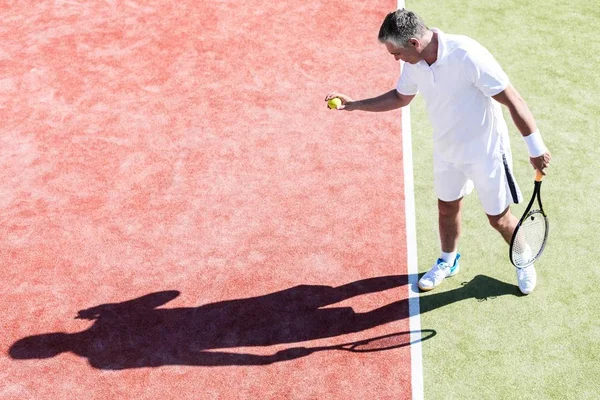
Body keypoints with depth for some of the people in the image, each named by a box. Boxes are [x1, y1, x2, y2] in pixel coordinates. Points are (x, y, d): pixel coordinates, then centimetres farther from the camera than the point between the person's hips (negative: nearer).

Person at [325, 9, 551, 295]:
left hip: (485, 151, -5)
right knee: (447, 209, 20)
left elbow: (512, 99, -25)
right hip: (447, 150, 6)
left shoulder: (467, 55, -32)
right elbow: (400, 97, 10)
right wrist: (354, 104, 1)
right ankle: (447, 261, 46)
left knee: (499, 219, 9)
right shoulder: (414, 62, -11)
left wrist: (536, 147, -20)